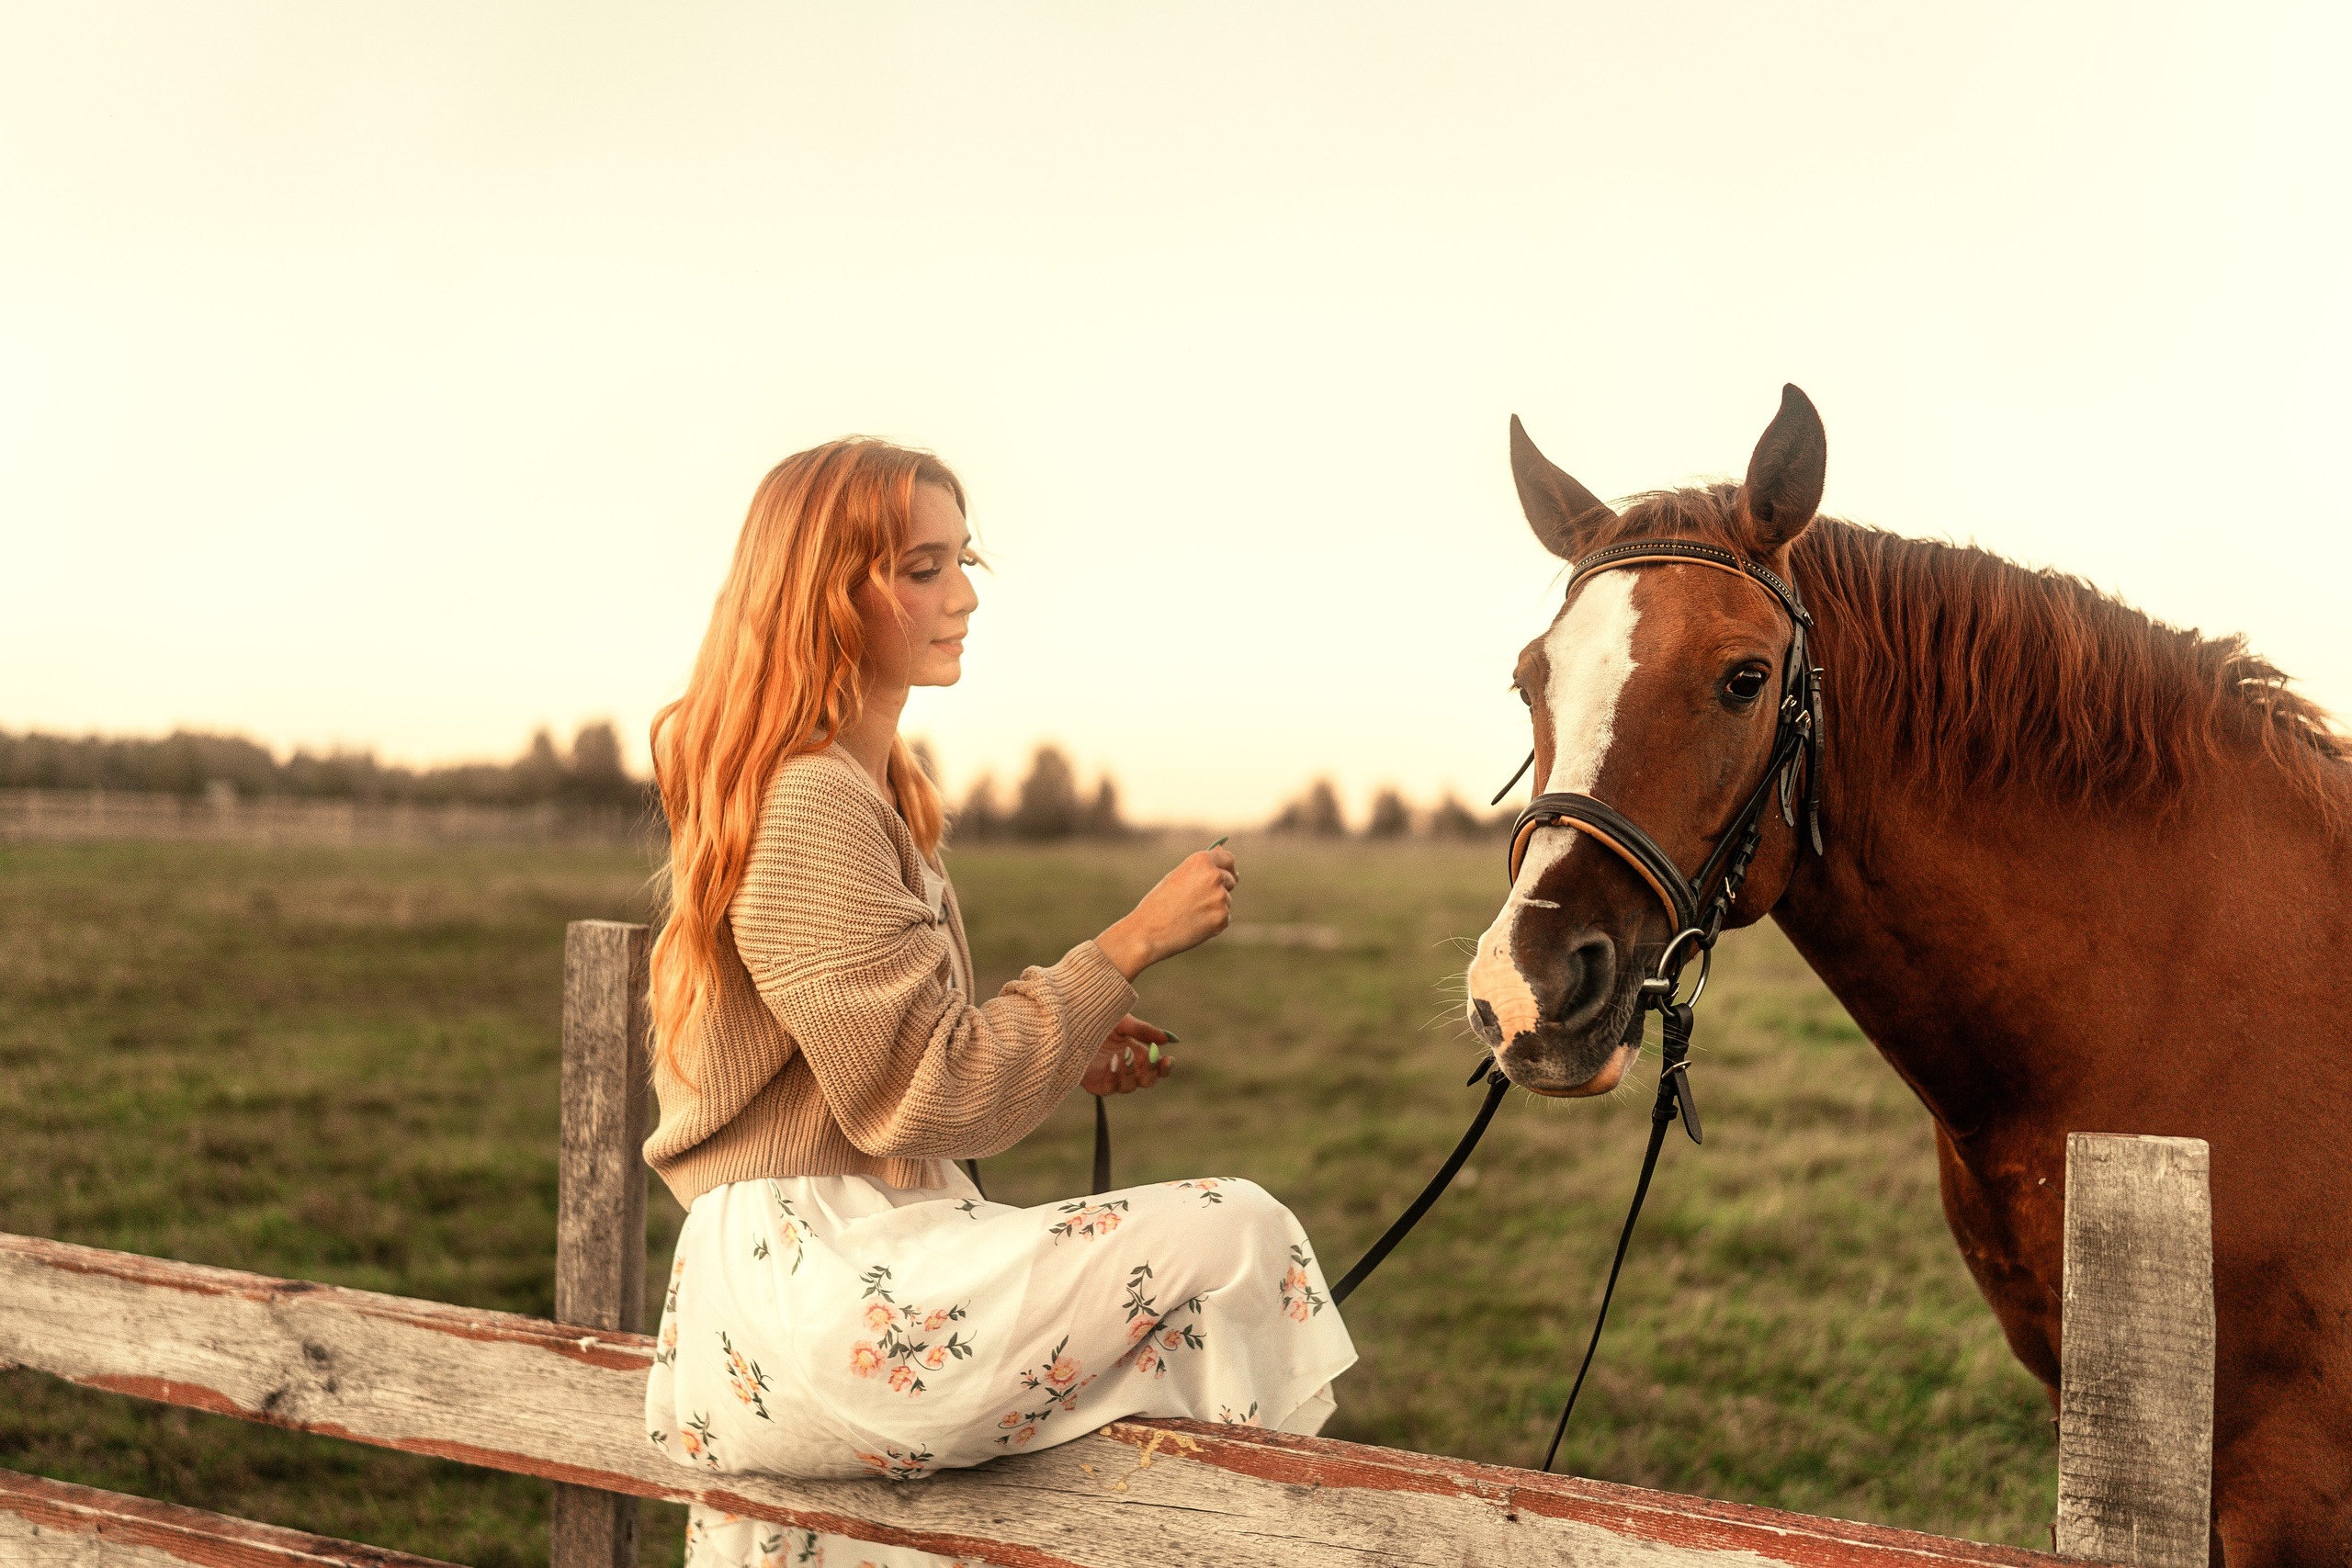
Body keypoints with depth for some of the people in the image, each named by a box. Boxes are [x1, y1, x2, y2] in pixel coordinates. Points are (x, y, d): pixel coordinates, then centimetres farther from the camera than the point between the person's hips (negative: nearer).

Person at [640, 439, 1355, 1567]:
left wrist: (1065, 1048, 11)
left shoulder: (866, 791, 17)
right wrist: (1129, 946, -14)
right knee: (1236, 1239, -13)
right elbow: (930, 1097, -18)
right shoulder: (816, 808, -15)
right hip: (807, 1295, -11)